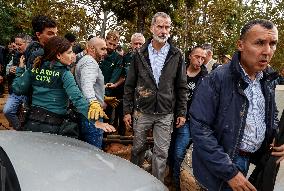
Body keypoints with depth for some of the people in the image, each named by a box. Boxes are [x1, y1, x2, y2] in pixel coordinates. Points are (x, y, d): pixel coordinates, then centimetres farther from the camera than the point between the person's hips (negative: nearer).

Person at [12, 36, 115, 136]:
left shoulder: (35, 68, 2)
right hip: (53, 126, -5)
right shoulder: (64, 74, -12)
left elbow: (17, 88, 6)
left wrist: (20, 68, 21)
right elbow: (77, 98, -25)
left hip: (32, 121, 5)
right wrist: (95, 121, -33)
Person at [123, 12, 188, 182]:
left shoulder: (177, 55, -1)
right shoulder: (140, 54, 0)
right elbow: (130, 85, 3)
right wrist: (127, 110, 1)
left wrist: (182, 112, 0)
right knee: (138, 148, 14)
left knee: (161, 153, 4)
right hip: (142, 111, 1)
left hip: (166, 114, -1)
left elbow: (182, 87, 3)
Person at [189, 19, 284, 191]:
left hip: (251, 159, 7)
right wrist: (229, 172, -24)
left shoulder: (267, 81, 2)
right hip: (222, 164, -7)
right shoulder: (216, 80, -21)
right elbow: (200, 128, -24)